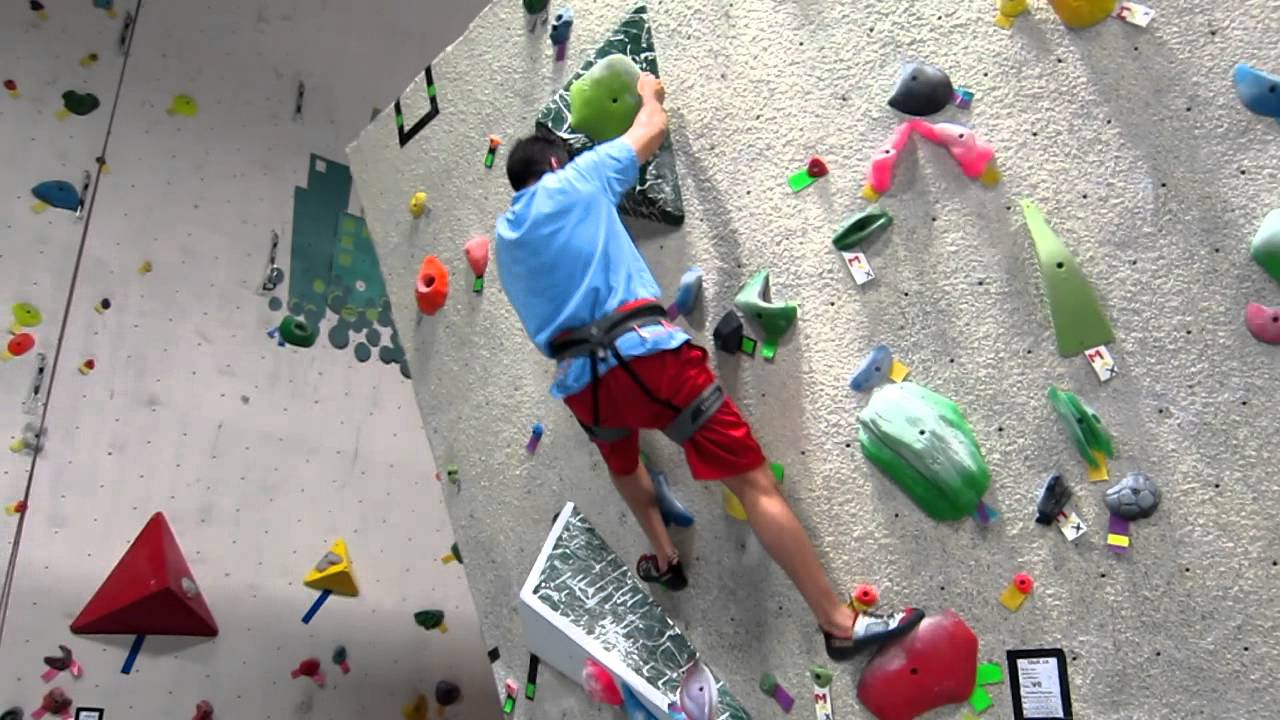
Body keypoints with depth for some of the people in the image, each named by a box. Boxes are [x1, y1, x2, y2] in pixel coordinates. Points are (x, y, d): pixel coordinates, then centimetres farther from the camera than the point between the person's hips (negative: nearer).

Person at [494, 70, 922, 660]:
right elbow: (652, 130, 19)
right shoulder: (575, 180, 8)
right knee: (755, 483, -5)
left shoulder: (504, 239, 22)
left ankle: (664, 559, 46)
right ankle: (839, 623, -3)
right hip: (644, 354, -5)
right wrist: (650, 92, 40)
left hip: (578, 381, 6)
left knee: (621, 459, 40)